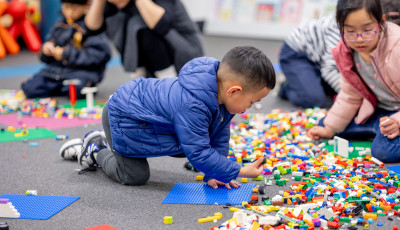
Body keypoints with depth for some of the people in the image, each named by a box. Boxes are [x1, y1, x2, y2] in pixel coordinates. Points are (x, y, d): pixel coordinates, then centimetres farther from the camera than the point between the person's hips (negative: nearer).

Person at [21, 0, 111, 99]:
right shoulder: (59, 25, 14)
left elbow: (101, 53, -18)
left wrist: (66, 54, -14)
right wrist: (46, 49, -6)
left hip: (82, 71, -6)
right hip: (56, 68, 6)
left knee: (76, 90, -38)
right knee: (30, 88, -12)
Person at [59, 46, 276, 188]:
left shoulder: (220, 92, -12)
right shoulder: (192, 106, -41)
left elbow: (219, 136, -3)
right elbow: (199, 153, -36)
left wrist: (214, 173, -5)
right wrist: (239, 172, -29)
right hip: (122, 117, -9)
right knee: (135, 176, -6)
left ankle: (107, 141, 29)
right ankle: (96, 150, 21)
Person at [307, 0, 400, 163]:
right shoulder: (347, 51, -9)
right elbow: (350, 96, 5)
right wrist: (330, 128, 5)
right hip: (377, 108, 8)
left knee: (383, 150, -33)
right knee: (323, 126, 8)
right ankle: (378, 129, 7)